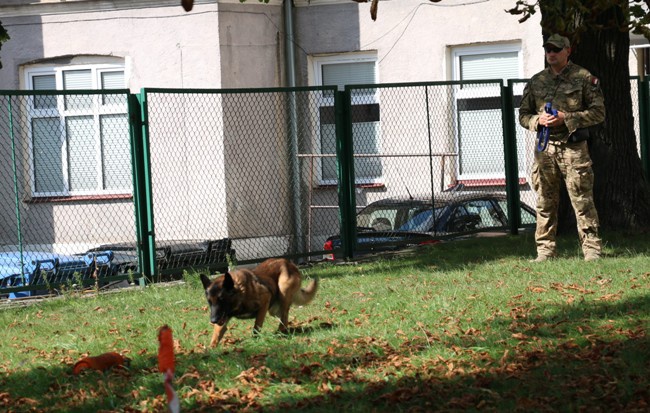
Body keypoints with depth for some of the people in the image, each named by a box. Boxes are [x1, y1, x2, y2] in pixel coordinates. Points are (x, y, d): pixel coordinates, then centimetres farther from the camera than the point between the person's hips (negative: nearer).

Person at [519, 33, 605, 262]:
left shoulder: (584, 78, 1)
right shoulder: (536, 82, 14)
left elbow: (598, 112, -2)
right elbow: (523, 115, 18)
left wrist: (566, 118, -12)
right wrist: (538, 120, -5)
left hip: (573, 148, -4)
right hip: (545, 148, 4)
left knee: (582, 200, -5)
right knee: (545, 202, 5)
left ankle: (591, 250, -2)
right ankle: (545, 250, 10)